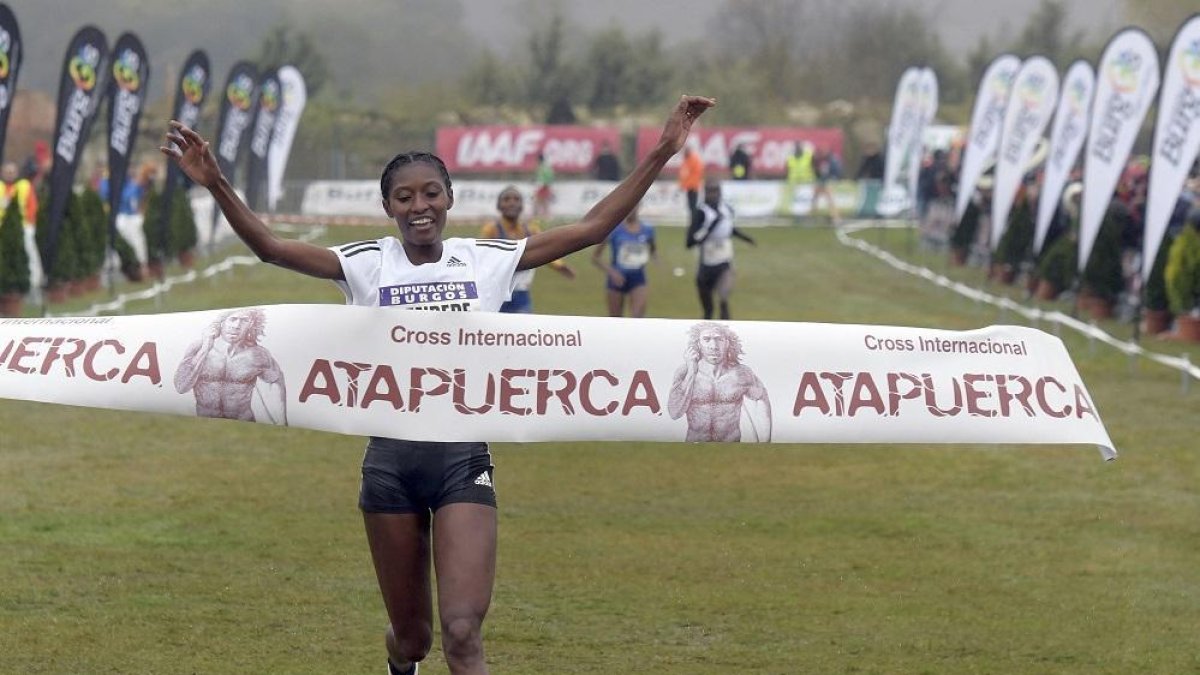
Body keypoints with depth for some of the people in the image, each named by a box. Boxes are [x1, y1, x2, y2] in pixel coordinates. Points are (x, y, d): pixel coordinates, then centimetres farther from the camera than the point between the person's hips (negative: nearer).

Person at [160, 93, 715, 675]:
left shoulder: (486, 260, 3)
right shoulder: (366, 266, 2)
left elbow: (591, 229, 1)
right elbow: (269, 247, -9)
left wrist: (659, 155, -4)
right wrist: (215, 184, -22)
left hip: (463, 457, -1)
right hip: (391, 458, 1)